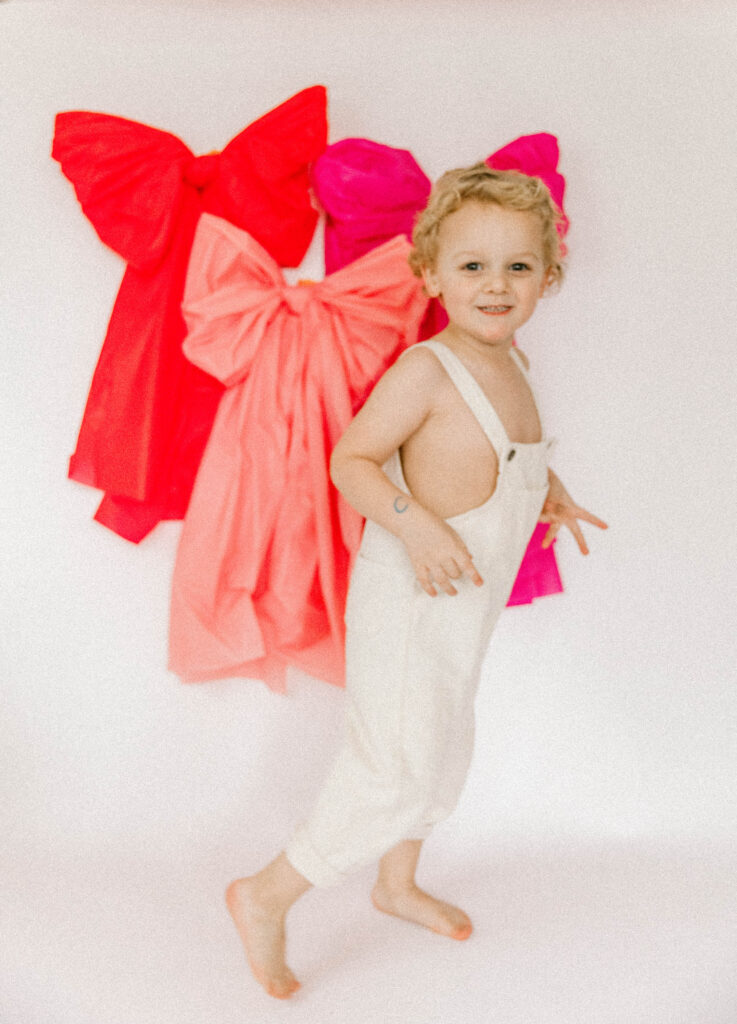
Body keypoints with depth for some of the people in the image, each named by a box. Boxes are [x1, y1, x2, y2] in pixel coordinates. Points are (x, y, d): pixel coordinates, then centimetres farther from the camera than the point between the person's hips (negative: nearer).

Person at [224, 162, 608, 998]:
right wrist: (415, 524, -34)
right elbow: (350, 459, -21)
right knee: (396, 769, -2)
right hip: (409, 599, -9)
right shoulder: (426, 369, -21)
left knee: (442, 752, 23)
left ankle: (397, 885, 47)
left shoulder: (509, 364, 5)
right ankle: (266, 898, 17)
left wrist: (547, 494, 9)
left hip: (465, 603, 9)